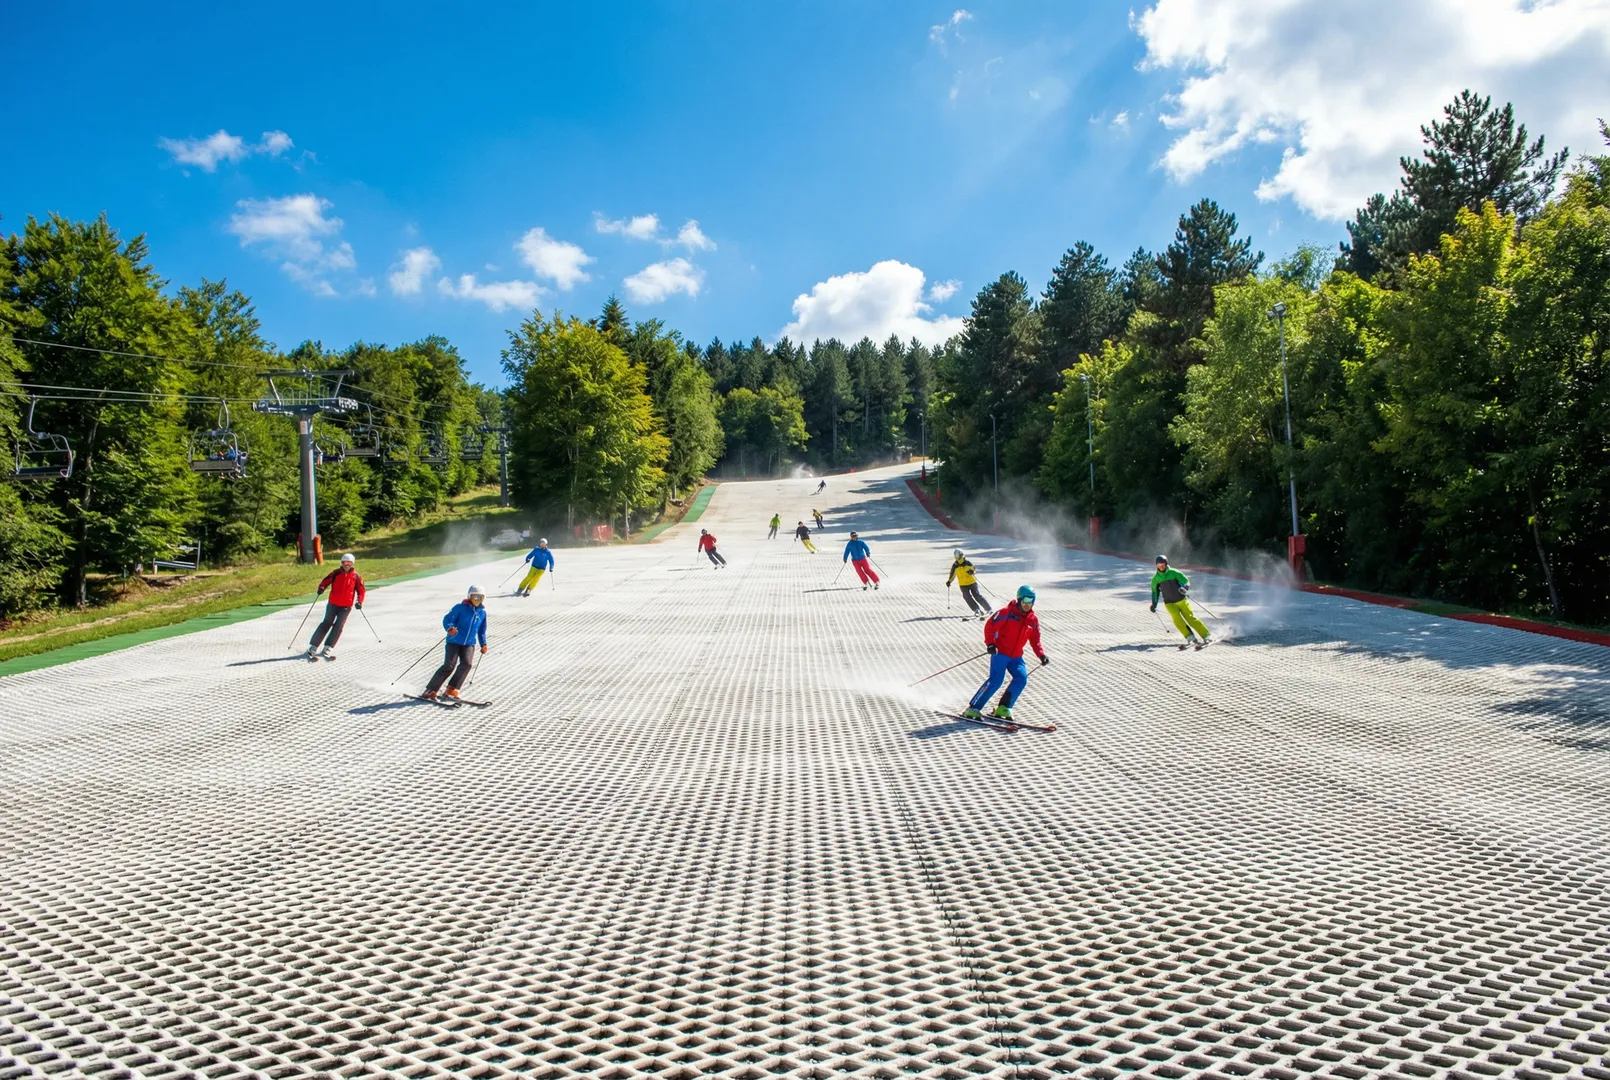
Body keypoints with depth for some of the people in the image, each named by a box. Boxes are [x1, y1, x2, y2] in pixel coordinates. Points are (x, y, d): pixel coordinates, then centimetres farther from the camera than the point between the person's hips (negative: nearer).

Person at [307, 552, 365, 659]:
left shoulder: (355, 576, 2)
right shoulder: (336, 573, 2)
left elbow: (361, 590, 5)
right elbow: (326, 581, 3)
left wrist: (359, 601, -8)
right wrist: (321, 588, -18)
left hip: (346, 606, 0)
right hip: (333, 603, 0)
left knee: (338, 626, -6)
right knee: (326, 624, -1)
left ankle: (328, 648, -3)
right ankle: (313, 647, 3)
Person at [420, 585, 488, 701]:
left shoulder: (482, 613, 10)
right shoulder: (460, 607, -4)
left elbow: (482, 631, 22)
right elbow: (447, 619, -8)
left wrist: (483, 644, 12)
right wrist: (450, 628, -28)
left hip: (469, 644, 4)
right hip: (454, 642, -4)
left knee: (467, 663, -20)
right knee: (449, 665, -16)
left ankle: (451, 690, -11)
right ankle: (430, 691, -7)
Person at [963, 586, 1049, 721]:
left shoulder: (1033, 619, 7)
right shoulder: (1007, 612, -10)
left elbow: (1035, 641, 13)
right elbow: (990, 626, -8)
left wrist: (1041, 655, -1)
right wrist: (990, 643, -19)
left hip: (1016, 656, 6)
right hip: (1000, 653, -6)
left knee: (1021, 678, -16)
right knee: (995, 680, -19)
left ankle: (1003, 708, -4)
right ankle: (973, 708, -12)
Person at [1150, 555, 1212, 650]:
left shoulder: (1173, 573, -7)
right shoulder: (1156, 578, 2)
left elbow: (1186, 582, -4)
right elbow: (1155, 591, 17)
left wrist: (1184, 588, -25)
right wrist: (1154, 604, 12)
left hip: (1181, 600, -1)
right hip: (1169, 603, 1)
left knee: (1191, 618, -9)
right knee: (1176, 618, -23)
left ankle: (1207, 636, -3)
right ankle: (1190, 637, -22)